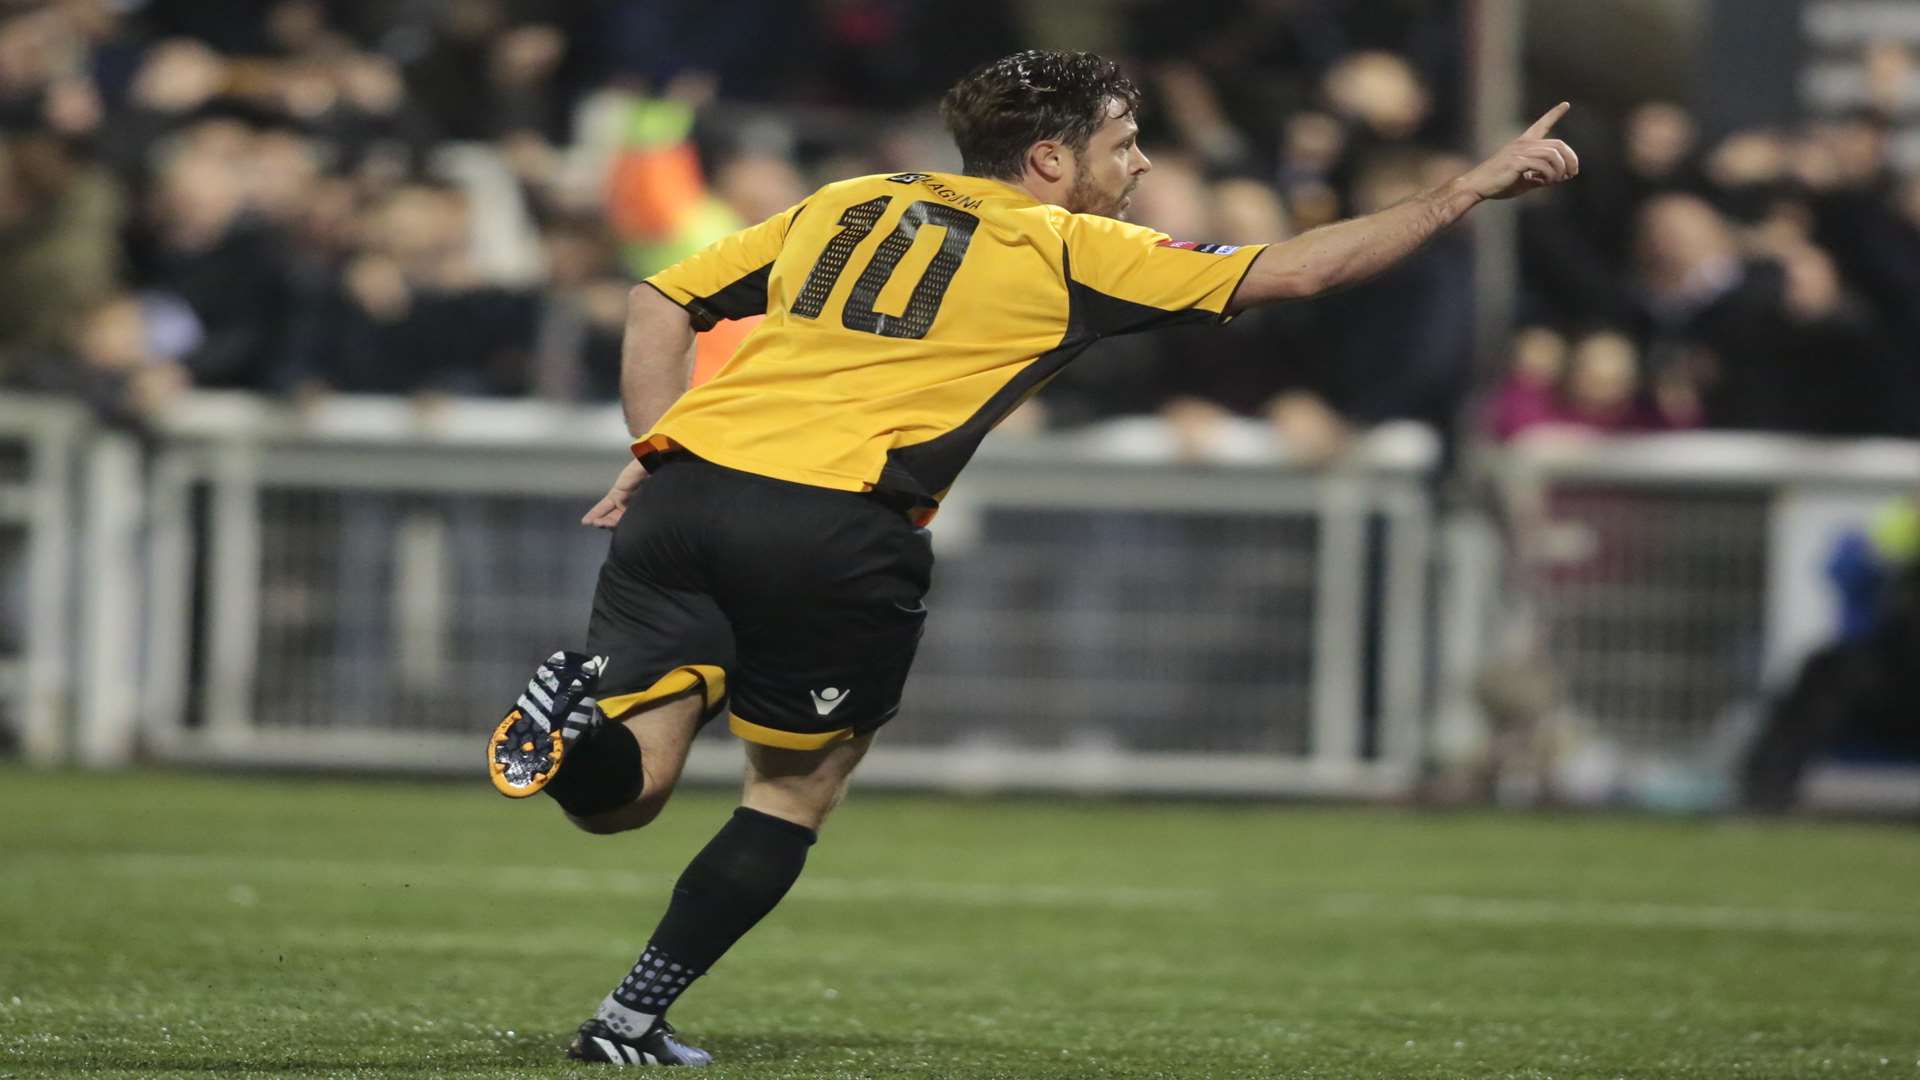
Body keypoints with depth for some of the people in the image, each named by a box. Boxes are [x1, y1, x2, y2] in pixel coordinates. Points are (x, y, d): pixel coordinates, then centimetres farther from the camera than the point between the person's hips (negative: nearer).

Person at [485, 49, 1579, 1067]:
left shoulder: (841, 206, 24)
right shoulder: (1067, 248, 10)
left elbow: (659, 303, 23)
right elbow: (1293, 270, 11)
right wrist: (1469, 190, 18)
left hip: (689, 476, 4)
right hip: (837, 524, -4)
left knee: (624, 789, 2)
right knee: (798, 789, 15)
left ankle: (575, 720, -30)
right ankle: (633, 1021, 10)